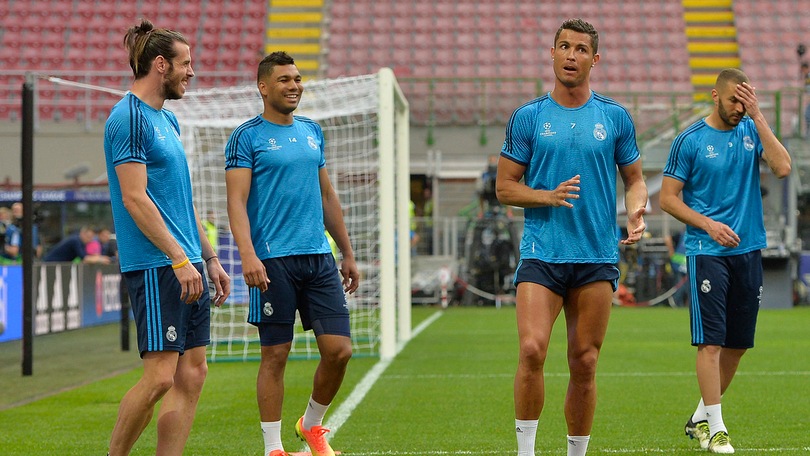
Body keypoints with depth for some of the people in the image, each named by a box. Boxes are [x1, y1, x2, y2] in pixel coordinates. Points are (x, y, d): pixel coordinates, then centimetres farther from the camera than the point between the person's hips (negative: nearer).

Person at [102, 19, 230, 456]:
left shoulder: (168, 120, 19)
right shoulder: (129, 117, -11)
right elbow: (134, 198, -18)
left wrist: (210, 259, 22)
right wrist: (179, 259, -20)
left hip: (184, 264, 10)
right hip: (155, 266, -10)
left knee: (192, 374, 5)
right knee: (160, 375, -12)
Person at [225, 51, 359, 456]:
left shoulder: (312, 132, 16)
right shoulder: (247, 137, -2)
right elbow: (236, 201, -9)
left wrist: (348, 254, 21)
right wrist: (248, 255, -22)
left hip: (319, 257, 5)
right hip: (273, 261, -5)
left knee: (338, 350, 0)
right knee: (275, 354, -1)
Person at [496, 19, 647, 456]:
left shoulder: (615, 117, 8)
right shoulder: (527, 117, 4)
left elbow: (635, 178, 15)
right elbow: (504, 186, 5)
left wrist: (636, 212, -7)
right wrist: (549, 196, -13)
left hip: (598, 257, 1)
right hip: (541, 253, -1)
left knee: (584, 363, 4)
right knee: (532, 350, -17)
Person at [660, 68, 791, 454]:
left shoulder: (752, 130, 6)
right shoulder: (690, 140, -3)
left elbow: (783, 167, -10)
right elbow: (667, 198, -2)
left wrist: (757, 116, -12)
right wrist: (708, 225, -13)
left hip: (748, 251, 5)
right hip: (707, 252, -4)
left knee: (737, 344, 9)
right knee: (711, 342, -9)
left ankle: (700, 417, 24)